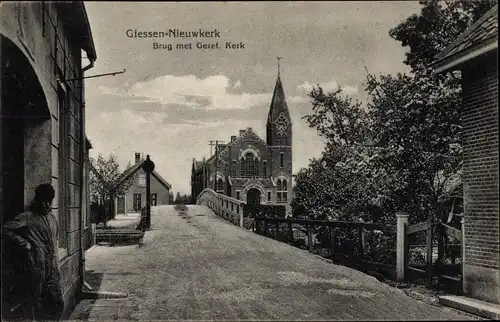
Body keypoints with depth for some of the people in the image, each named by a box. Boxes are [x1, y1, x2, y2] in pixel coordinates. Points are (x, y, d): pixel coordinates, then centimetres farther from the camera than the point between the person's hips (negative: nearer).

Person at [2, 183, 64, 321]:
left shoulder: (53, 218, 16)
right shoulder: (27, 217, -6)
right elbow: (6, 230, -13)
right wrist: (24, 244, -14)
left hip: (52, 269, 7)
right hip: (35, 268, -7)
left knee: (57, 304, 7)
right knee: (31, 306, 1)